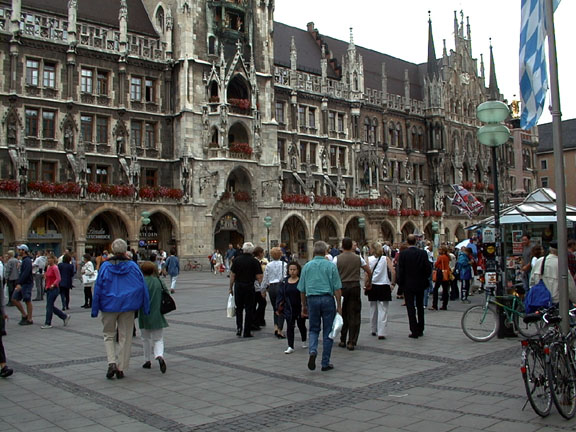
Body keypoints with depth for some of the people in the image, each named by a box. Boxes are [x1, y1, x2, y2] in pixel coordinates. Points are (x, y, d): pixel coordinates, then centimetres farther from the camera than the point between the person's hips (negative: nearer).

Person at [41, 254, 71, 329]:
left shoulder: (55, 268, -13)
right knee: (51, 306, 10)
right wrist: (45, 277, 5)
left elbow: (58, 278, -20)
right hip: (48, 289, 9)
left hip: (54, 289, -9)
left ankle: (48, 324, 3)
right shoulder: (48, 267, 12)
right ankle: (65, 316, 20)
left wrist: (53, 285, -28)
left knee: (49, 306, -5)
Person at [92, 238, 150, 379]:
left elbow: (98, 288, -3)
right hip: (128, 306, 0)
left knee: (109, 335, 13)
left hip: (109, 306, 0)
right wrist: (146, 308, 7)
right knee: (125, 337, 9)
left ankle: (112, 363, -6)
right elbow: (142, 287, -2)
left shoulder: (105, 266, -5)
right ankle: (121, 368, 11)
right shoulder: (133, 266, -4)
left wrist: (95, 310, 4)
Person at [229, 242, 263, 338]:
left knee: (239, 308, 17)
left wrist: (231, 287, 8)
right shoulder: (255, 261, -6)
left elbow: (232, 275, -1)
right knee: (249, 309, 6)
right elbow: (259, 277, -8)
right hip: (250, 287, -2)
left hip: (238, 286, 2)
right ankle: (247, 332, 8)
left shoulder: (236, 259, -2)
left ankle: (238, 328, 6)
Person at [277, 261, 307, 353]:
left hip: (300, 308, -2)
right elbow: (280, 294, 6)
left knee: (301, 325, 15)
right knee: (289, 327, -1)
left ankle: (304, 341, 40)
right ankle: (290, 347, 3)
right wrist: (279, 307, 1)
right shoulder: (285, 281, 3)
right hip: (289, 308, 2)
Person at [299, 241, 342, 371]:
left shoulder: (307, 266, 6)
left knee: (314, 329, 15)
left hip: (312, 299, 2)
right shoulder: (331, 266, -2)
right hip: (327, 299, -2)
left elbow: (302, 289, 9)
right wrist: (339, 306, 1)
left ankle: (312, 351, -13)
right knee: (327, 332, 7)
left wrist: (304, 306, 18)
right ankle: (325, 363, 11)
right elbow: (337, 288, -5)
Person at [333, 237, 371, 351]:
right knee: (354, 315, 5)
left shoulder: (337, 258, -3)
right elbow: (369, 272, 8)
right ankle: (351, 342, 4)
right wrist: (368, 283, 25)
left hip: (341, 287, -1)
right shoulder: (358, 258, 3)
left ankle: (342, 340, 17)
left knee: (342, 314, 12)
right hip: (355, 286, 1)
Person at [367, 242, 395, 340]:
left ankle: (374, 330, 28)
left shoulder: (369, 259, -2)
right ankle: (381, 333, -7)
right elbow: (393, 271, -12)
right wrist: (392, 283, -1)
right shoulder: (386, 259, -3)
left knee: (373, 309, 16)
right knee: (383, 310, -2)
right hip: (384, 287, -2)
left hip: (372, 286, 2)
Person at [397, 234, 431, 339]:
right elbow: (428, 269, -5)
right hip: (420, 284, 3)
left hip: (408, 284, -3)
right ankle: (420, 330, 24)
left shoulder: (403, 254, -11)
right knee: (420, 307, 16)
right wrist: (424, 279, 11)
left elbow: (400, 270, -10)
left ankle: (414, 332, -1)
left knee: (411, 308, 2)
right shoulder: (423, 253, -5)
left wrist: (401, 283, 1)